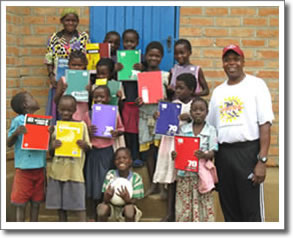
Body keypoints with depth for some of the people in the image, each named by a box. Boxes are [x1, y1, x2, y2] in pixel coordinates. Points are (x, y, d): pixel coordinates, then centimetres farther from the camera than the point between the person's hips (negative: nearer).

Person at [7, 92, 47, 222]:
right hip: (24, 168, -5)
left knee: (36, 202, 12)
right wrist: (16, 133, -25)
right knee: (20, 204, 2)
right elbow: (9, 143, -10)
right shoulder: (18, 121, -7)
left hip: (39, 167, 5)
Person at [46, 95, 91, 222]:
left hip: (74, 171, -3)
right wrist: (53, 146, -14)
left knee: (79, 204, -5)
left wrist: (84, 145, -19)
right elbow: (51, 153, 9)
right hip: (58, 170, 3)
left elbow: (88, 147, 4)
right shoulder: (56, 127, 6)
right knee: (59, 203, 10)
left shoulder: (81, 125, 0)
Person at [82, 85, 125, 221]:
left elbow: (121, 128, 11)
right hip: (92, 152, 0)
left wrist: (117, 132, -12)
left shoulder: (114, 114, -1)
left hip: (107, 151, 0)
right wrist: (88, 132, -15)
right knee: (91, 183, 5)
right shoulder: (88, 115, 0)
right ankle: (92, 216, 18)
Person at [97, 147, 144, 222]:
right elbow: (105, 200, -12)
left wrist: (127, 199, -38)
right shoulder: (110, 175, -9)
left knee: (129, 208, -34)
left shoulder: (136, 178, -12)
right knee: (103, 207, -31)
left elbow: (134, 201, -14)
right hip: (112, 209, 1)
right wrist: (107, 197, -37)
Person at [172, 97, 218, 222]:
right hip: (185, 171, 2)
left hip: (202, 172, -2)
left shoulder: (210, 130, 1)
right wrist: (174, 154, -16)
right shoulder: (184, 129, 7)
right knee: (184, 204, 5)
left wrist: (205, 155, -26)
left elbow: (212, 151, -5)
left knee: (203, 205, 0)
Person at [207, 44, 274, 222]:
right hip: (223, 152, 5)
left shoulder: (256, 85, -2)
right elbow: (210, 126, 17)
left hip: (248, 151, -5)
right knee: (229, 208, 13)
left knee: (251, 209, -2)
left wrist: (262, 160, -15)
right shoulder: (218, 91, 14)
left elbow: (265, 124, -9)